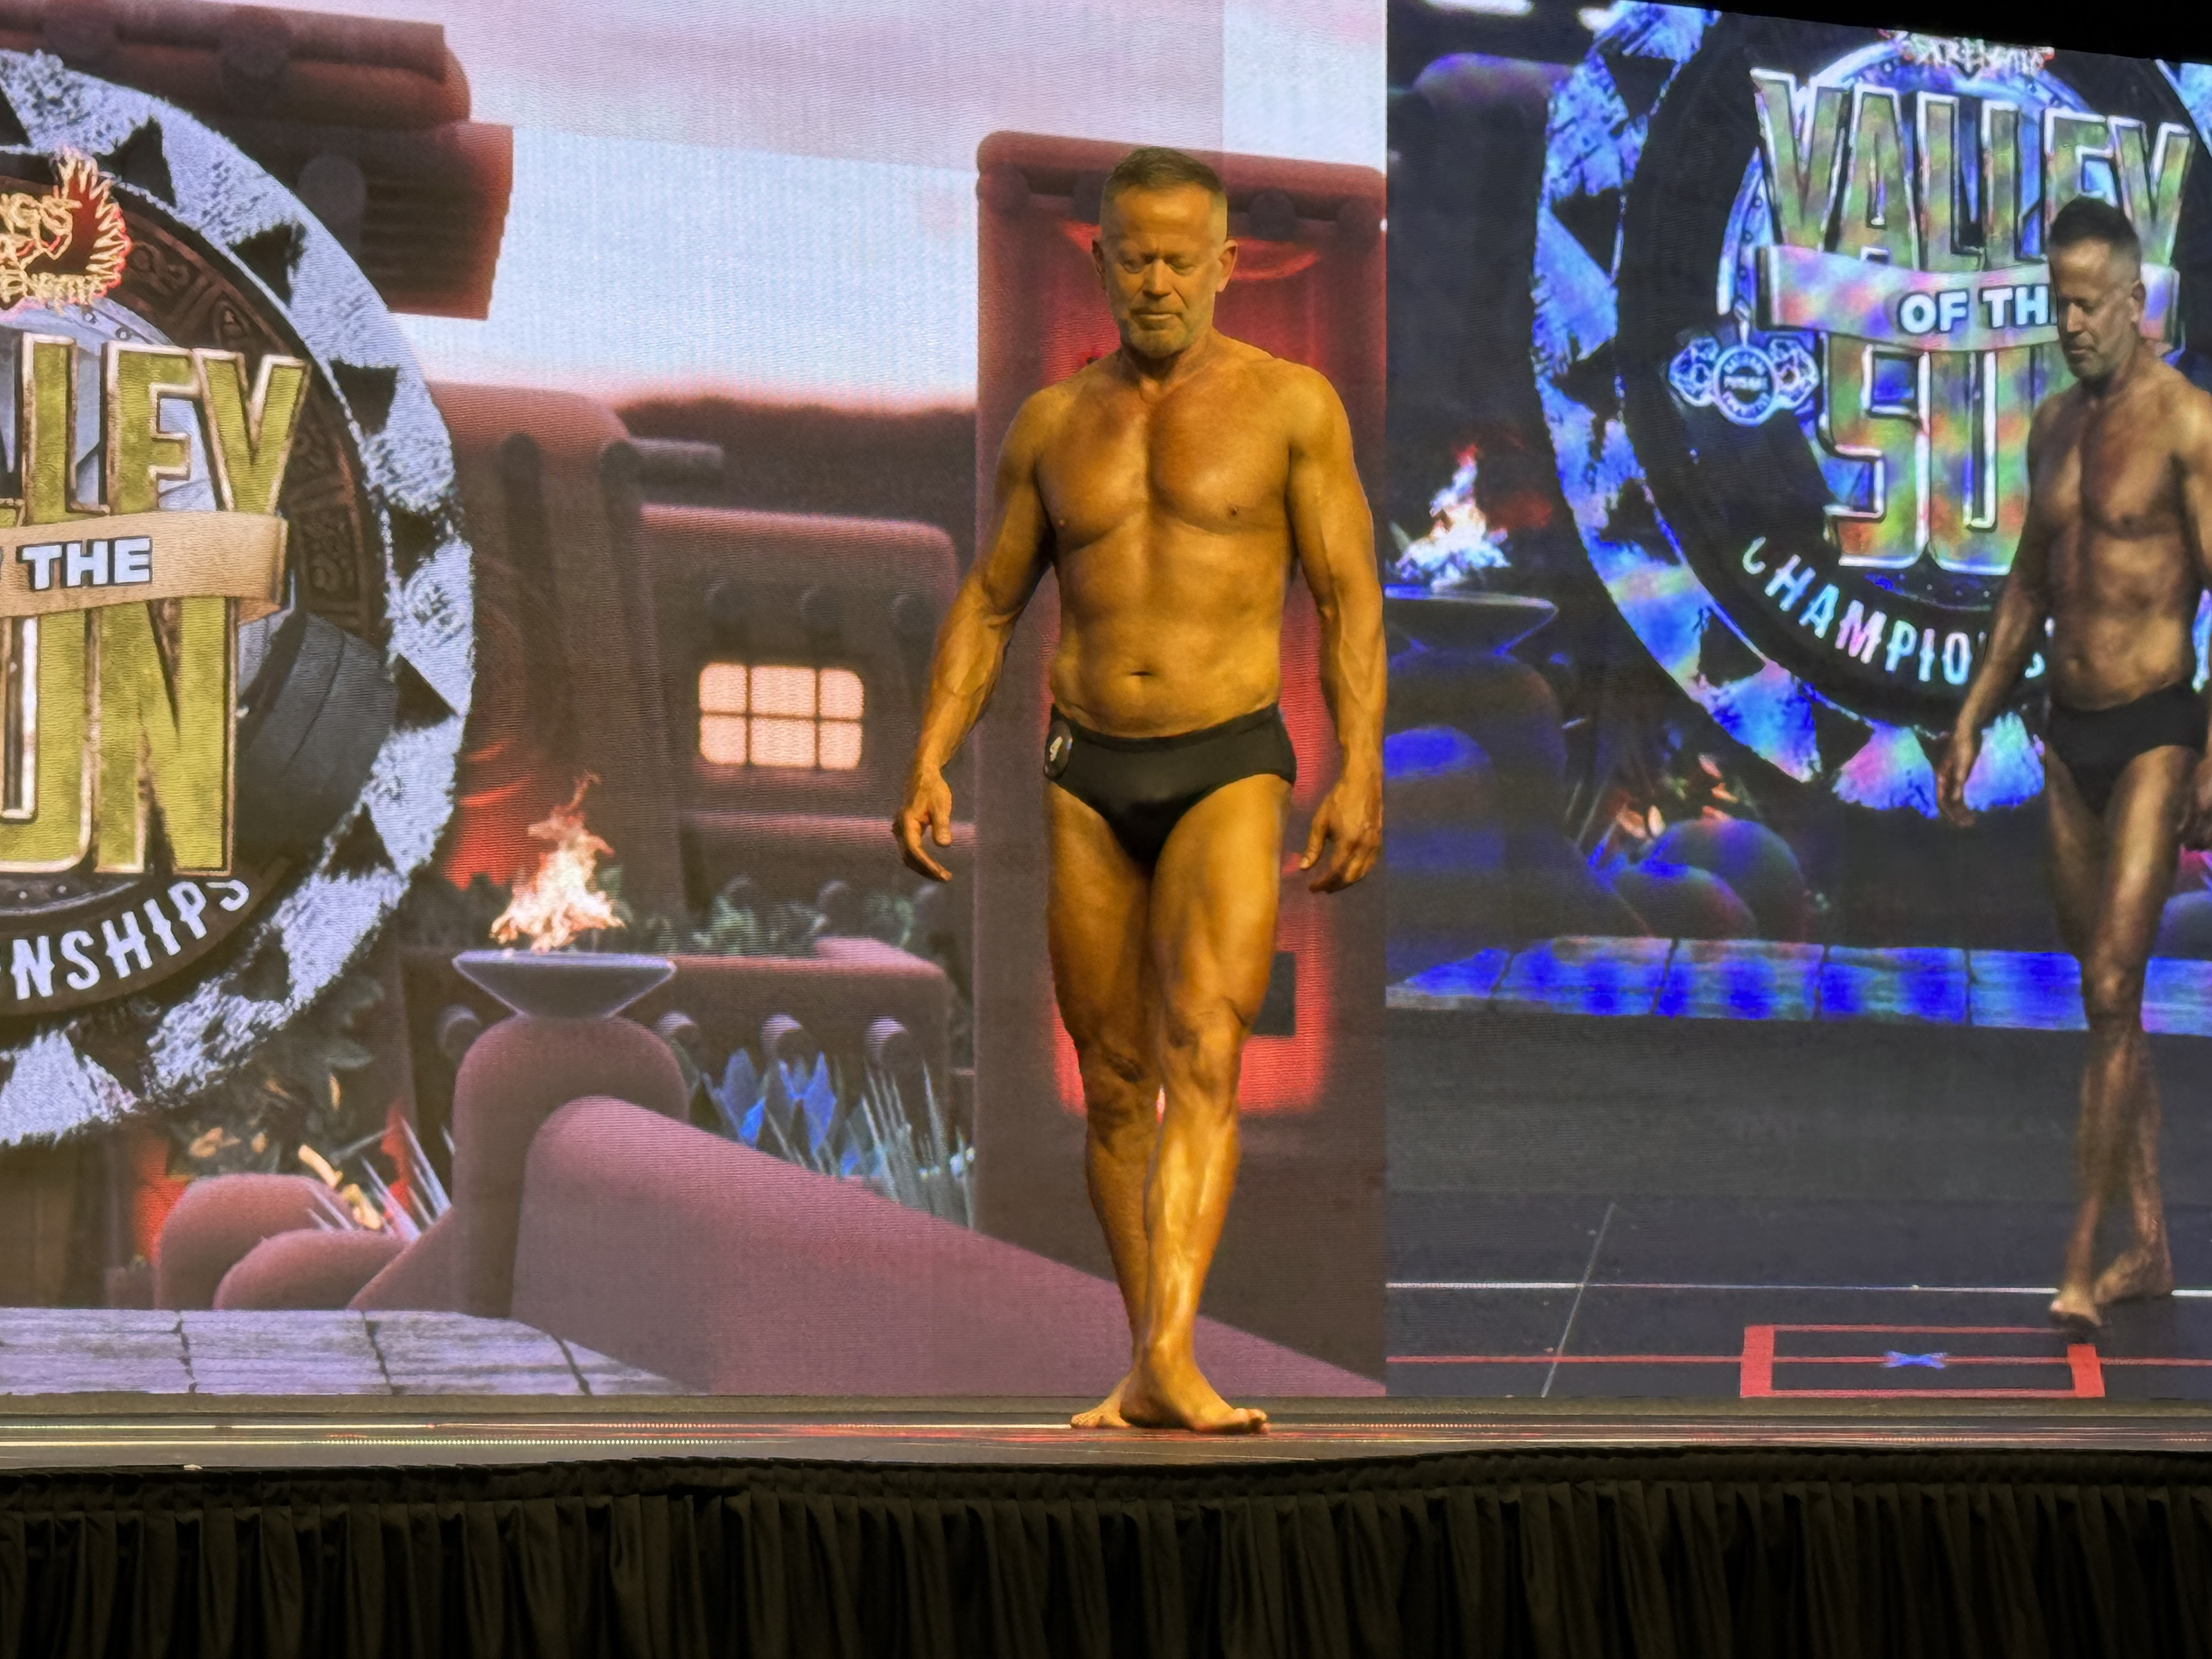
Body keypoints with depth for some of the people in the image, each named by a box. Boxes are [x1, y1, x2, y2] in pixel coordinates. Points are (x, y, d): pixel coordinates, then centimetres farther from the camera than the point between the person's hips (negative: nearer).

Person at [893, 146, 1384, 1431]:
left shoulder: (1291, 404, 3)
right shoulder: (1054, 423, 12)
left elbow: (1350, 596, 0)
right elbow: (989, 605, 17)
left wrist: (1362, 772, -10)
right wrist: (930, 763, 6)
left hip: (1229, 763, -4)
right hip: (1087, 774, 4)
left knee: (1203, 1049, -21)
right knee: (1114, 1081, 5)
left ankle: (1169, 1359, -30)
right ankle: (1150, 1377, 13)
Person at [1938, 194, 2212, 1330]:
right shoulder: (2053, 427, 11)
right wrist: (1972, 720, 16)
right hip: (2070, 734, 7)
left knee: (2112, 989, -12)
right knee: (2106, 998, 11)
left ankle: (2081, 1262, -10)